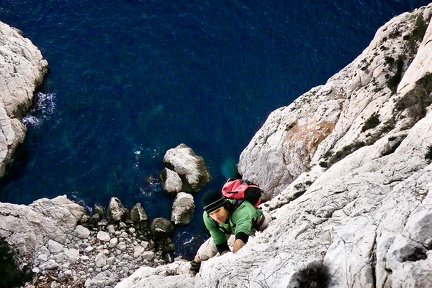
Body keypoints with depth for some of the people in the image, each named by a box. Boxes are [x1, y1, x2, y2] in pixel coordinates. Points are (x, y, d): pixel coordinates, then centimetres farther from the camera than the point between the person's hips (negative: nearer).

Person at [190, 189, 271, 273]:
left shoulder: (242, 209, -52)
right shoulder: (207, 217, -36)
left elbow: (241, 237, -65)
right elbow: (220, 242, -29)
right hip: (228, 227, 1)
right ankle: (197, 260, 29)